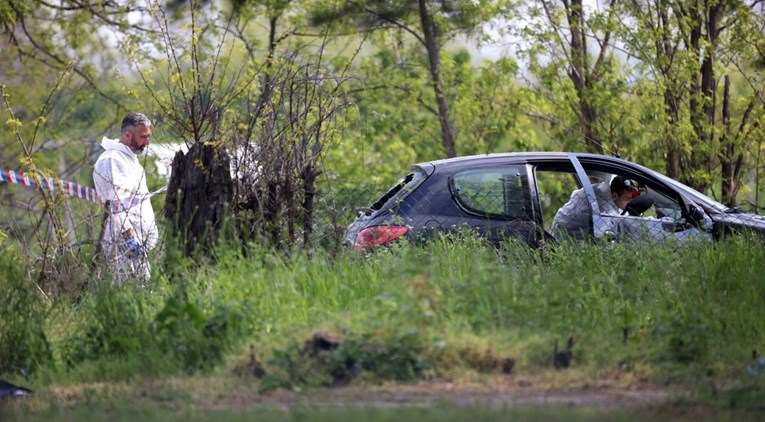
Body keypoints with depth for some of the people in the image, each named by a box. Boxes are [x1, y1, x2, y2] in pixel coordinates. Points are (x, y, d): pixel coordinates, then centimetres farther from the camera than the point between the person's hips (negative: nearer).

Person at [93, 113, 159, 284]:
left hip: (138, 240, 10)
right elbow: (114, 203, -20)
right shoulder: (112, 160, -11)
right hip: (123, 242, -10)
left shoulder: (130, 158, 22)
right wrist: (128, 235, -26)